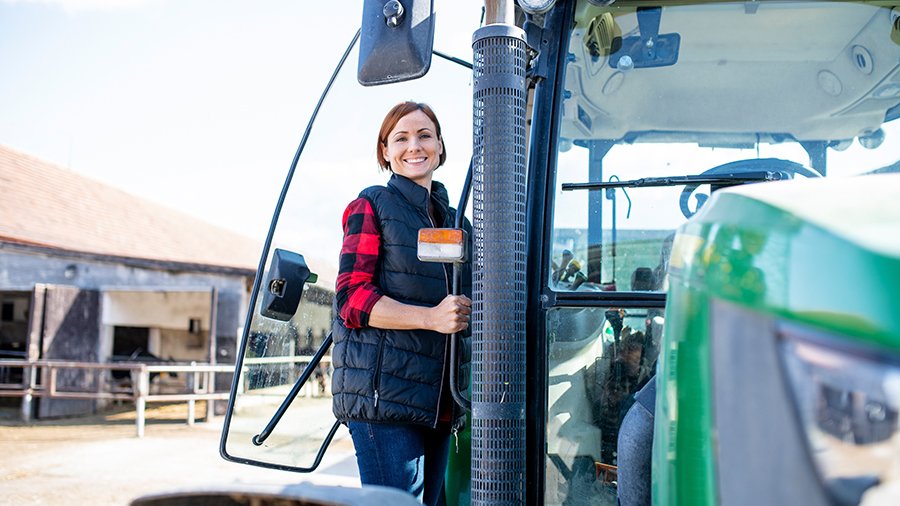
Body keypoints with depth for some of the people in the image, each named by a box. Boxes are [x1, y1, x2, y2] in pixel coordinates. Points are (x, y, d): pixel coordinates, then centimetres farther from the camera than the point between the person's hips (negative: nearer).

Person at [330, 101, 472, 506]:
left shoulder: (452, 219, 20)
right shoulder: (372, 205, 2)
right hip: (383, 392, -6)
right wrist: (431, 317, -18)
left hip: (438, 399, 7)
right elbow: (351, 298, -8)